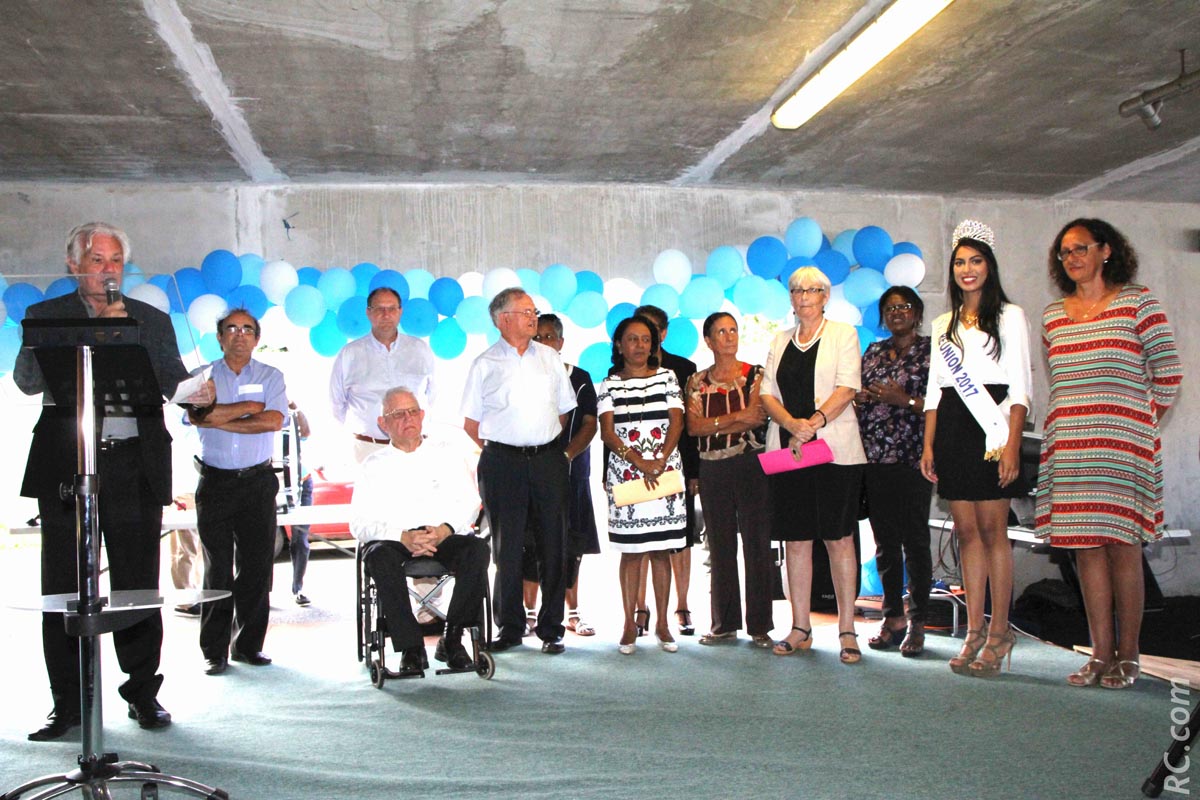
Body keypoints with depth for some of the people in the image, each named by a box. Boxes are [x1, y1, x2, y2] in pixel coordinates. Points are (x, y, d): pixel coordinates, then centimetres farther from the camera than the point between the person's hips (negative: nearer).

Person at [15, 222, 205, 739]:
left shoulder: (153, 321, 13)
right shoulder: (45, 316, 9)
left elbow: (173, 379, 5)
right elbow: (26, 379, -5)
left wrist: (196, 391, -19)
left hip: (136, 467, 0)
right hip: (65, 467, 0)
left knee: (138, 586, 3)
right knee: (64, 589, 4)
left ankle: (143, 694, 15)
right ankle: (68, 703, 14)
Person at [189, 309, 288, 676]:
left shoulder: (271, 377, 8)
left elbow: (274, 420, -10)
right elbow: (197, 415, -13)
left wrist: (220, 419, -10)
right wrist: (249, 406, -9)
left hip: (258, 481, 1)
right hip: (215, 481, 0)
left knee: (257, 564, 1)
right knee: (218, 568, 0)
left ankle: (248, 644, 12)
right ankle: (214, 651, 7)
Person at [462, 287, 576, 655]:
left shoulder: (549, 357, 11)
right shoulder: (484, 365, 2)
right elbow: (470, 423, 4)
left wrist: (544, 444, 10)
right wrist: (499, 450, -1)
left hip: (548, 460, 3)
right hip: (502, 463, -2)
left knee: (553, 544, 3)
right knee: (507, 546, 3)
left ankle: (551, 628, 13)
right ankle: (510, 627, 15)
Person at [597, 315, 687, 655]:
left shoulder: (667, 377, 9)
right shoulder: (609, 385, 5)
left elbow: (676, 423, 2)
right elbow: (607, 433, -3)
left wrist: (660, 461, -13)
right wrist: (639, 462, -15)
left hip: (665, 472, 1)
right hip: (626, 474, -1)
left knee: (660, 550, 3)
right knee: (631, 551, 1)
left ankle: (662, 624, 9)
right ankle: (630, 624, 8)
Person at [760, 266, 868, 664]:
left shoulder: (842, 334, 6)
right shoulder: (781, 341, 17)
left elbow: (848, 386, -7)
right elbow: (768, 394, 8)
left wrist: (815, 422, -20)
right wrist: (793, 424, -11)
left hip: (834, 449, -3)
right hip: (786, 449, 4)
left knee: (838, 538, -2)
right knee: (795, 539, 5)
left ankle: (847, 630, 4)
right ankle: (800, 629, 12)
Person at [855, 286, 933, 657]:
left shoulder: (932, 351, 1)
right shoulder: (873, 352, 17)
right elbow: (857, 396, 21)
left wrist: (905, 400, -15)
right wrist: (859, 397, -1)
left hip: (912, 459, -5)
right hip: (874, 459, 5)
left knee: (915, 540, -2)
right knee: (885, 541, 8)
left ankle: (917, 622, 6)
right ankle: (893, 617, 17)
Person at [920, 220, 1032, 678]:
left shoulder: (1008, 316, 4)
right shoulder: (944, 325, 18)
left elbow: (1020, 387, -3)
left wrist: (1012, 444, -13)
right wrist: (928, 445, 7)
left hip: (991, 427, -4)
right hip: (952, 431, 5)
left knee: (991, 528, -6)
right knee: (966, 530, 4)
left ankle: (999, 633, 1)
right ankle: (974, 631, 8)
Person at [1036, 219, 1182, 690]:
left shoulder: (1137, 302, 2)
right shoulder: (1053, 316, 14)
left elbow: (1168, 373, 4)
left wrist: (1141, 425, 7)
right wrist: (1077, 422, 16)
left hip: (1123, 445, -4)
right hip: (1069, 448, 4)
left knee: (1122, 544, -4)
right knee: (1085, 545, 3)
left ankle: (1128, 655, 6)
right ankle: (1101, 652, 10)